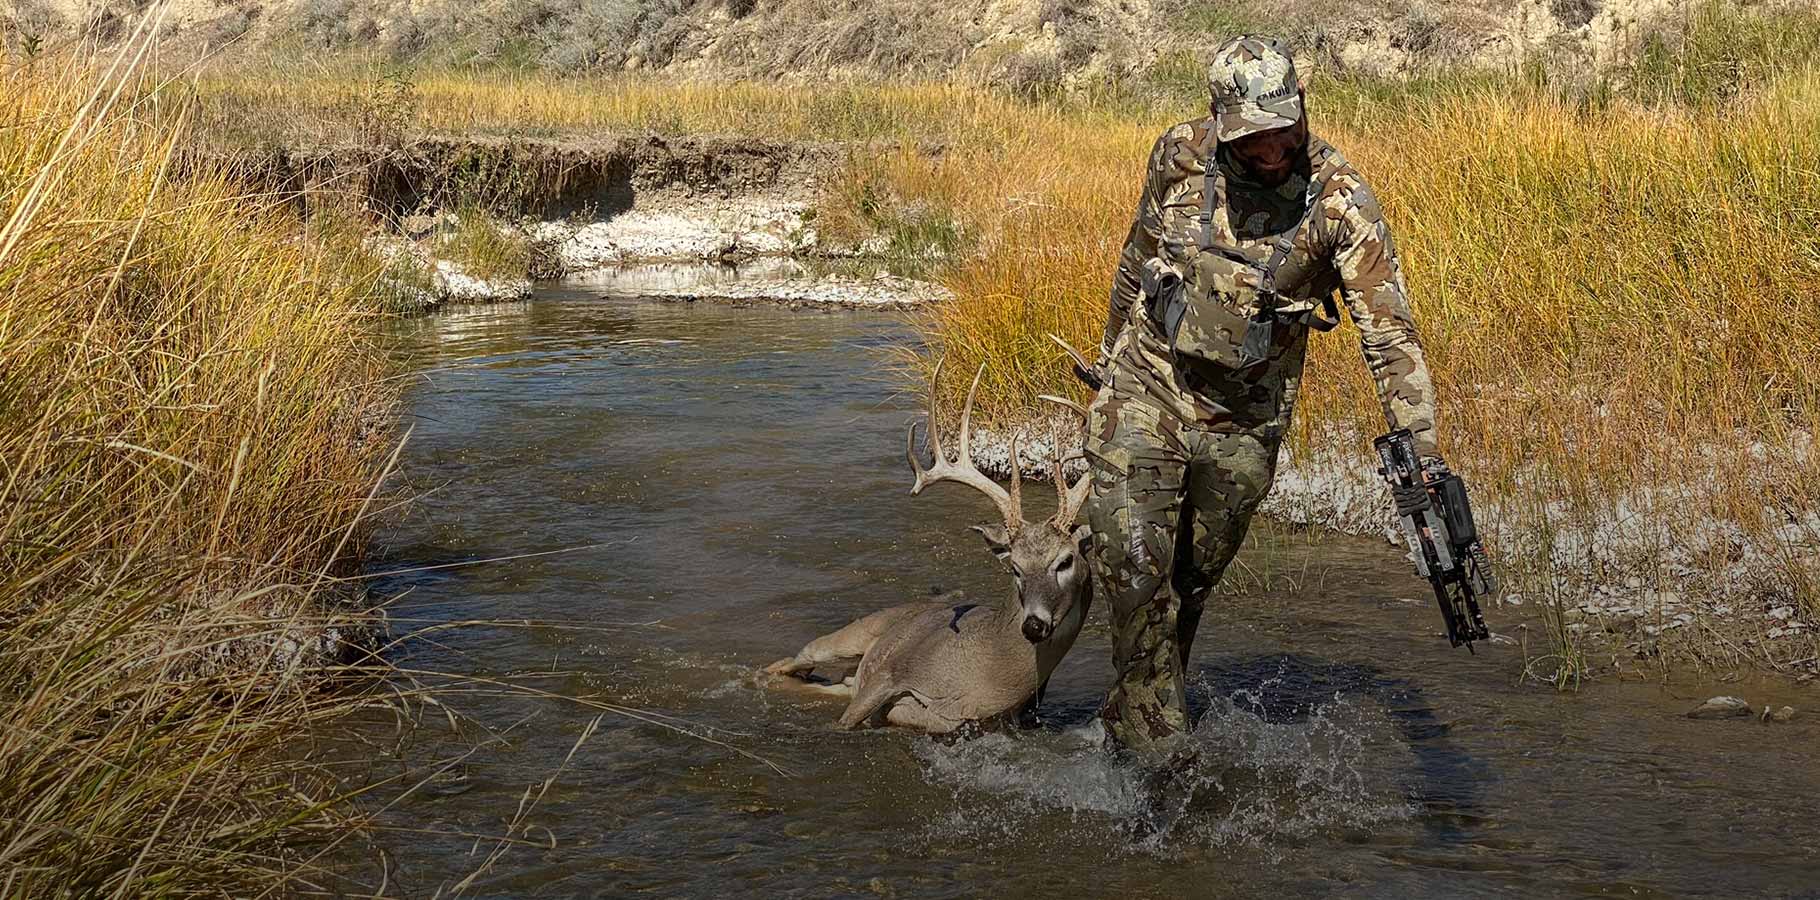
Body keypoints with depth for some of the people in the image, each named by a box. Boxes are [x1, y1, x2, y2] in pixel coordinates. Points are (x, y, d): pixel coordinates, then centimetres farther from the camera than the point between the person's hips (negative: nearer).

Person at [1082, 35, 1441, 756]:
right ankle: (1157, 749, 0)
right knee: (1135, 567, -11)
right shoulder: (1180, 155, -10)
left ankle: (1135, 713, 35)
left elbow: (1389, 332, -18)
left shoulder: (1338, 198, -16)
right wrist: (1113, 349, 20)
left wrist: (1421, 453, -26)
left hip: (1244, 418, 0)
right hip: (1146, 387, 0)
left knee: (1192, 580, 13)